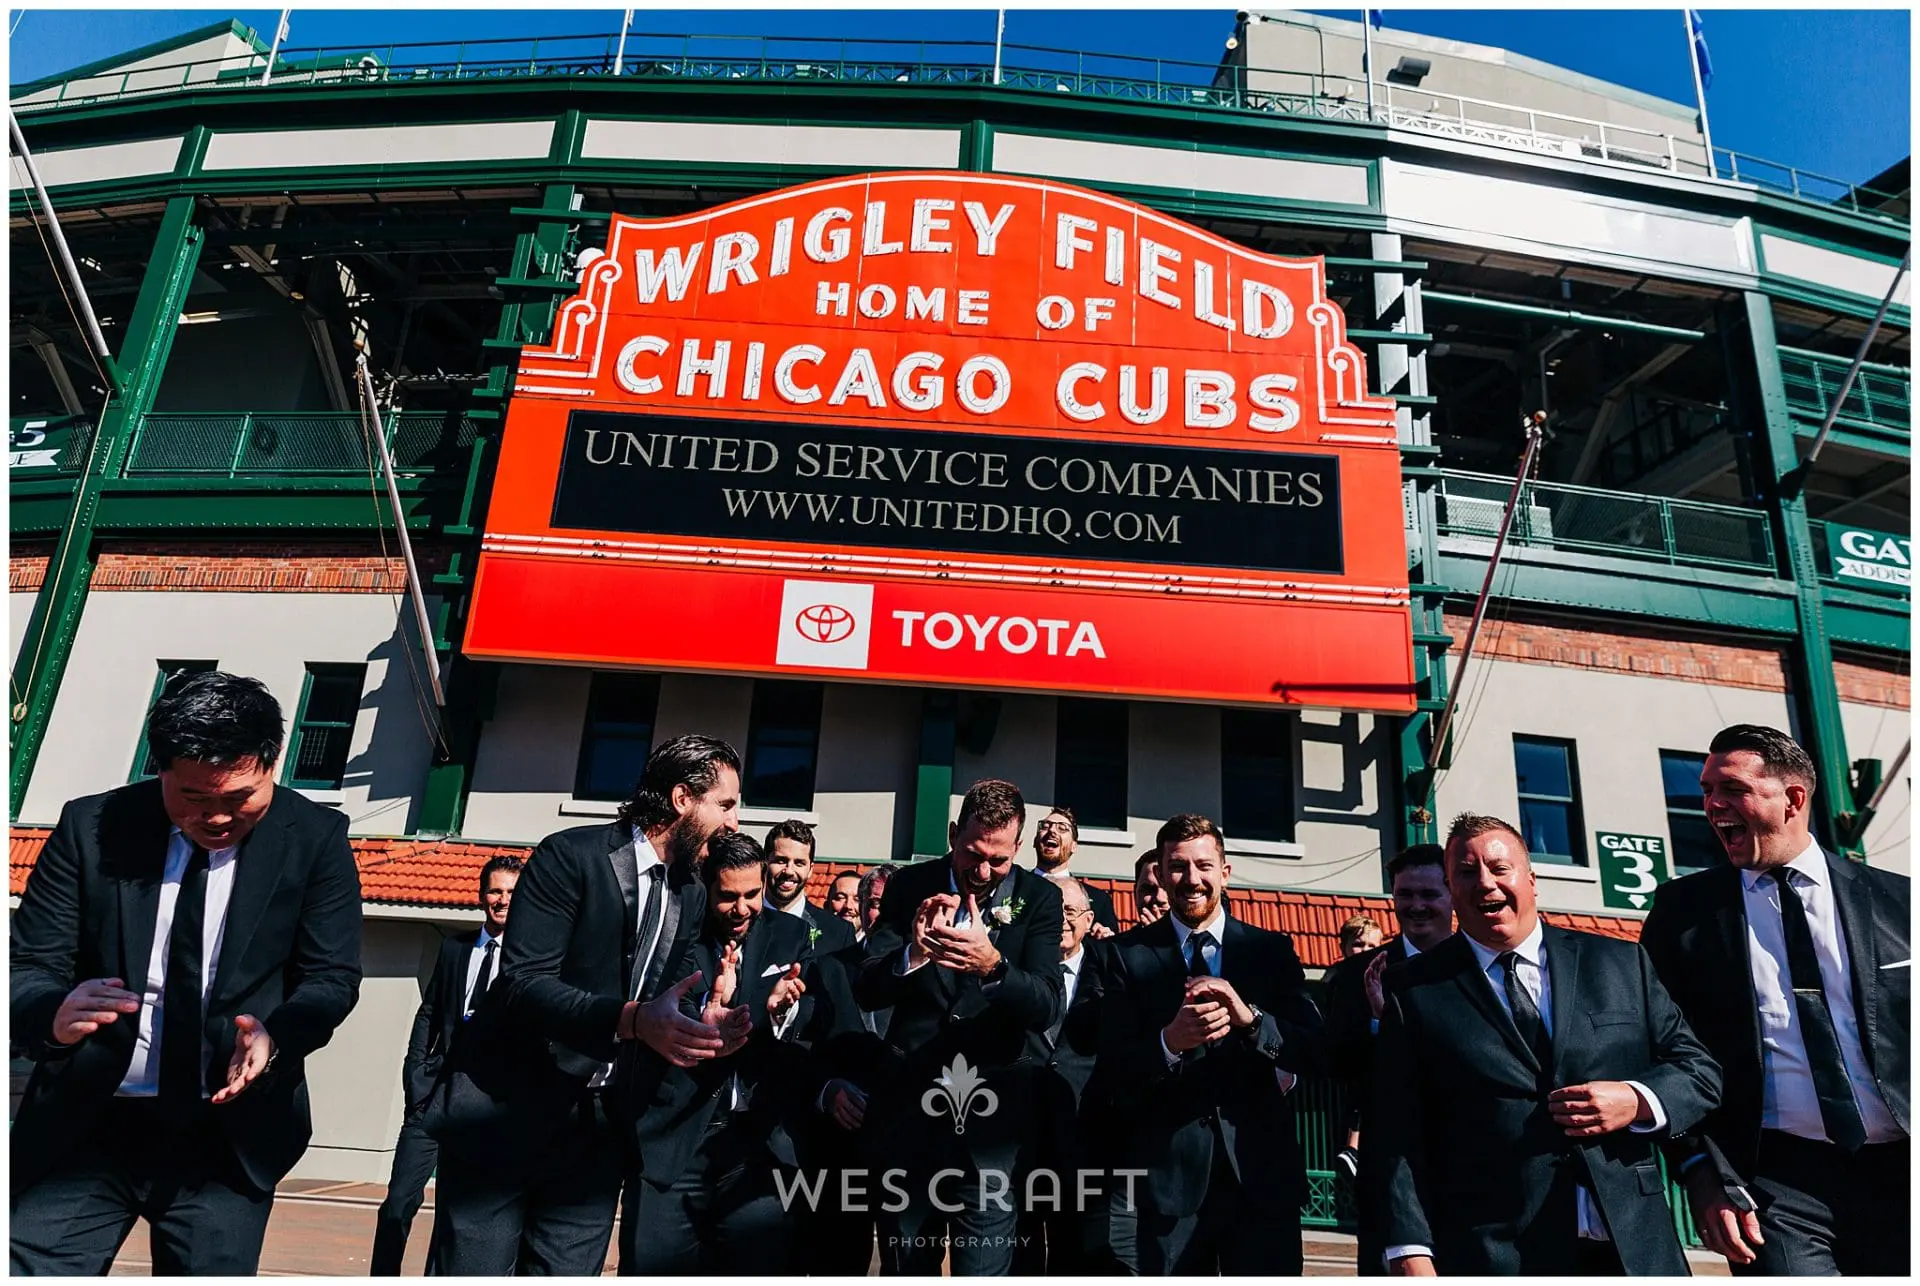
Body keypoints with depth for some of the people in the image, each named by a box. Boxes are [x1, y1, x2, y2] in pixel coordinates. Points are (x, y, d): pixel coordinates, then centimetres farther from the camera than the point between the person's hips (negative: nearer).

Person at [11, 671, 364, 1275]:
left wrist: (275, 1035, -26)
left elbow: (331, 976, -5)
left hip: (230, 1136, -1)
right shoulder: (91, 827, -3)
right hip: (82, 1128, 1)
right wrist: (54, 1015, -27)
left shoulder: (315, 838, -6)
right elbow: (26, 969, -4)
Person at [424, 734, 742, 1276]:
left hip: (598, 1128, 6)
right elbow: (522, 983, -21)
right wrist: (630, 1019, -34)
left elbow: (666, 1007, 10)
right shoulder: (571, 856, -13)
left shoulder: (692, 897, 8)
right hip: (504, 1114, -5)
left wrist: (706, 1028, -13)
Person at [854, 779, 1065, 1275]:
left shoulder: (1040, 897, -2)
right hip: (909, 1114, 2)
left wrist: (994, 964, -31)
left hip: (994, 1123, -1)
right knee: (905, 1268, 15)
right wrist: (912, 954, -26)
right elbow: (866, 991, -4)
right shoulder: (910, 887, 0)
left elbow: (1047, 1006, -11)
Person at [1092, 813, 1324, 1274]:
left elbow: (1315, 1052, -2)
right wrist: (1169, 1041, -25)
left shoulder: (1272, 949, 5)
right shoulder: (1129, 954, 0)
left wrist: (1250, 1018, -21)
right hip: (1165, 1178, -1)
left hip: (1262, 1172, 1)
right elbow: (1111, 1074, -5)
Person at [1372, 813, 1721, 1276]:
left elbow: (1700, 1068, 11)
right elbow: (1397, 1139, -4)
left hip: (1636, 1249, 3)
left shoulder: (1623, 964, 7)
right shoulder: (1414, 991, -1)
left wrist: (1637, 1101, -9)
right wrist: (1412, 1255, -12)